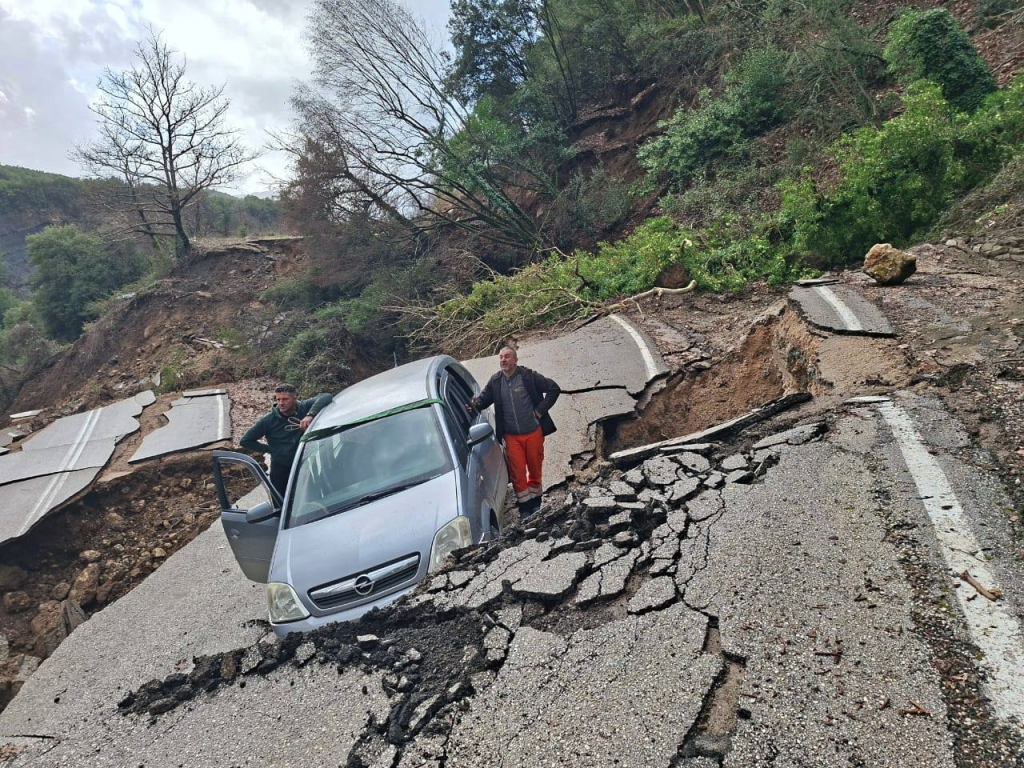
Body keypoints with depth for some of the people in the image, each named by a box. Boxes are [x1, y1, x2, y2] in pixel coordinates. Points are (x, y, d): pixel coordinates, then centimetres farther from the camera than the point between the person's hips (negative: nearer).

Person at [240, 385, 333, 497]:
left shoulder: (304, 408, -11)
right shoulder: (268, 420, -9)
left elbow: (326, 397, -25)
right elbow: (245, 441, 0)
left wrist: (310, 415, -37)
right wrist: (269, 449, -4)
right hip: (280, 470, 0)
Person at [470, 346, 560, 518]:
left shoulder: (529, 376, -9)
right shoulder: (495, 381, -1)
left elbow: (554, 389, -5)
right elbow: (482, 399, 4)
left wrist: (540, 411, -9)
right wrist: (473, 404, -20)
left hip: (533, 432, -1)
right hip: (512, 436, 1)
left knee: (535, 468, 12)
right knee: (517, 471, 2)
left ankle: (535, 500, 32)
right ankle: (524, 505, 17)